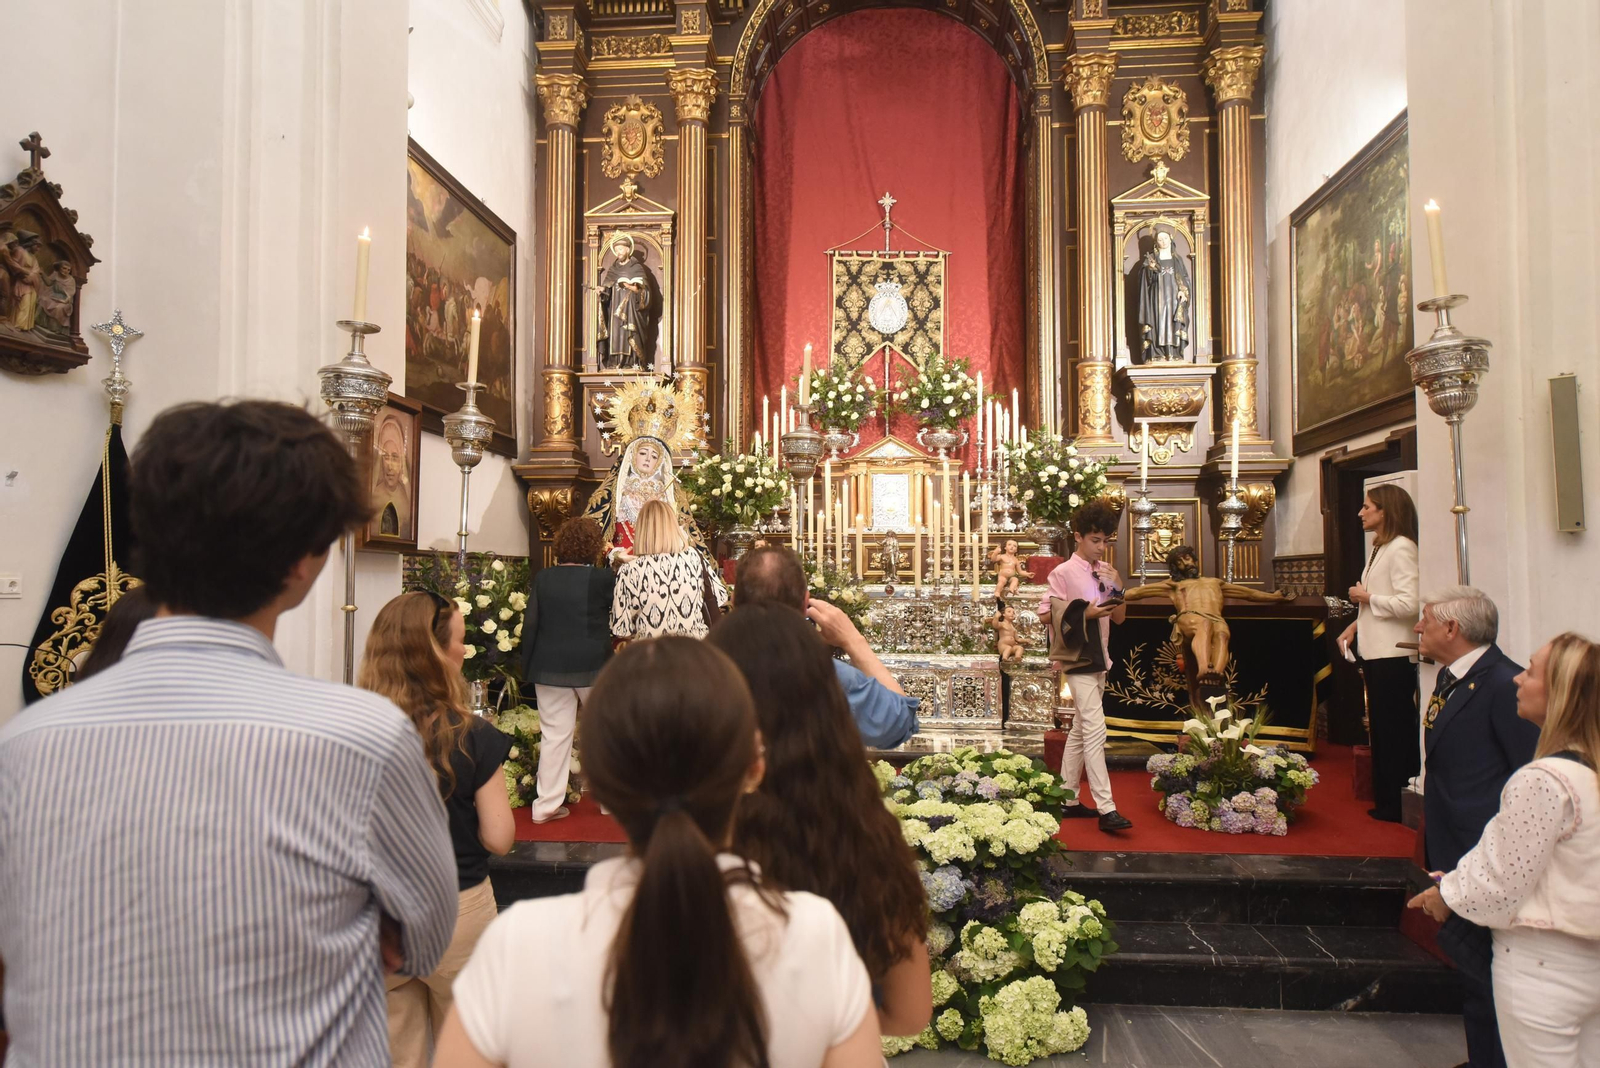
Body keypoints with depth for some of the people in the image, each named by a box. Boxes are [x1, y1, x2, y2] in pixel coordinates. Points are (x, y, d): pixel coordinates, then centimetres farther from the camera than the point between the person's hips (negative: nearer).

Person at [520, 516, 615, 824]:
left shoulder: (543, 578, 0)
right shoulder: (603, 578, -9)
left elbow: (530, 625, 1)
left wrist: (527, 668, 8)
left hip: (550, 668, 2)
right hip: (593, 667, -2)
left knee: (554, 735, 6)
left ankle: (547, 805, 9)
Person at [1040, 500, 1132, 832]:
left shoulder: (1105, 571, 8)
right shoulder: (1064, 572, -11)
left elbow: (1119, 617, 11)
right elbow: (1045, 613, -11)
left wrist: (1118, 589, -7)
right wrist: (1084, 614, -19)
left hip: (1099, 658, 8)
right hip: (1078, 659, -8)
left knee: (1080, 730, 13)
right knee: (1095, 730, -13)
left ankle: (1068, 798, 22)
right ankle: (1106, 809, -12)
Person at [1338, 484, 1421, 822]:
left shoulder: (1401, 548, -14)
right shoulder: (1379, 549, 16)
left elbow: (1409, 604, -24)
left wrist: (1367, 597, -12)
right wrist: (1355, 626, 10)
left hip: (1394, 655, -10)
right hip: (1376, 652, 10)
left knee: (1395, 731, -2)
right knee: (1381, 728, 14)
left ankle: (1399, 805, 6)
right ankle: (1386, 800, 22)